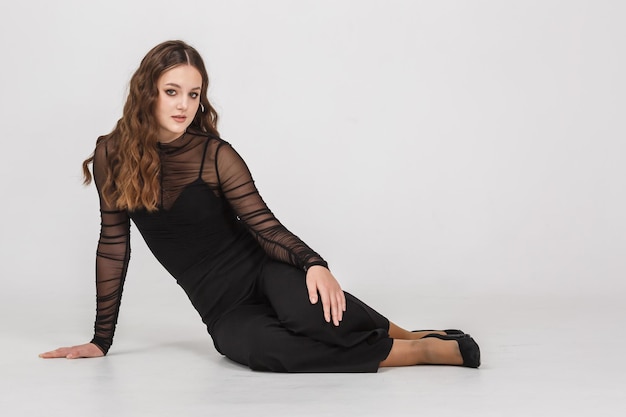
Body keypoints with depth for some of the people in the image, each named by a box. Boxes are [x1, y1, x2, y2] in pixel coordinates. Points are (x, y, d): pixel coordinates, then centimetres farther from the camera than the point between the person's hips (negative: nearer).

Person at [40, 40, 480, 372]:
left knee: (308, 311, -38)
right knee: (257, 345, -35)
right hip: (222, 306, 2)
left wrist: (315, 263, -30)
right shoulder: (111, 155, -2)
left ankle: (413, 339, -13)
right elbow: (114, 243, 4)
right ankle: (411, 354, -24)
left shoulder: (214, 155, -8)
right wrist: (101, 339, 6)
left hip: (262, 269, -1)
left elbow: (265, 226, -10)